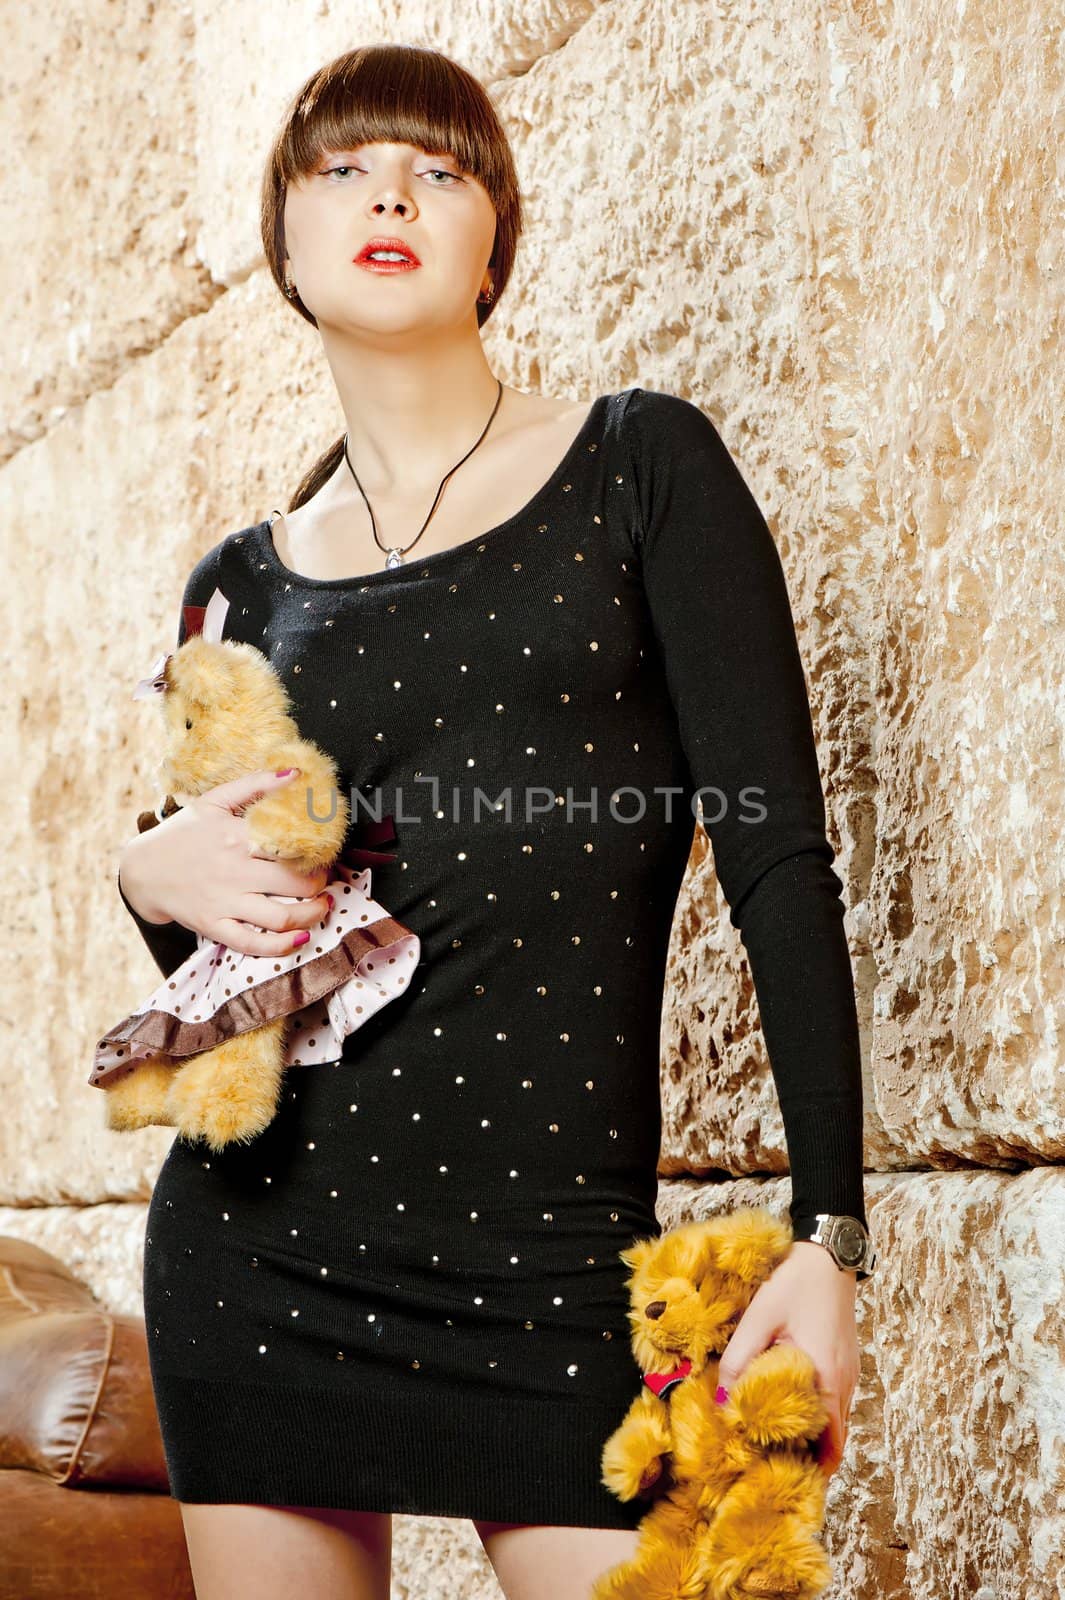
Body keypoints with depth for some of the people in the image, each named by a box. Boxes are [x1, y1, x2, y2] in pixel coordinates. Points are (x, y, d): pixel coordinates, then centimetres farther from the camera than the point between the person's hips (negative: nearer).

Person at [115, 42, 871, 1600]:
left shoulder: (642, 464, 1)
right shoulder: (244, 581, 11)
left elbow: (779, 853, -4)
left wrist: (830, 1229, -12)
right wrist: (154, 876, -3)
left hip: (556, 1262, -3)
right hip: (261, 1248, 3)